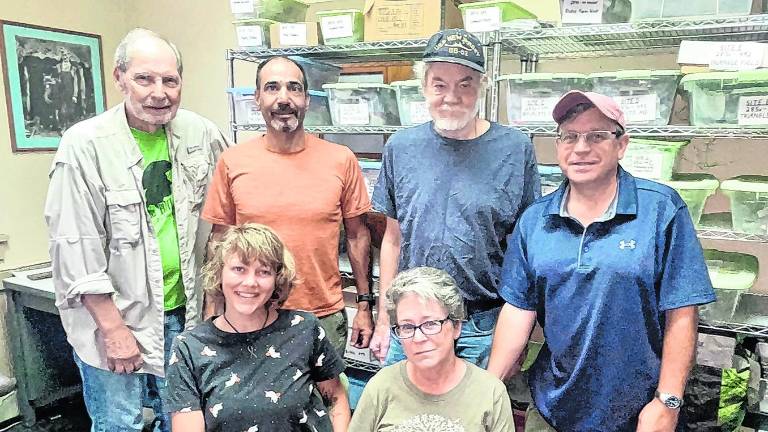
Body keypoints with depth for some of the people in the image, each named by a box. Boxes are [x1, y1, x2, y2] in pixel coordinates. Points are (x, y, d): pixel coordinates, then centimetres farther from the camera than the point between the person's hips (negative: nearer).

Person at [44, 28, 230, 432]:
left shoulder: (201, 134, -2)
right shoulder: (85, 145, -14)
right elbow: (75, 247, -13)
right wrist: (113, 328, -13)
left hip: (184, 310, 4)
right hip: (113, 315, -4)